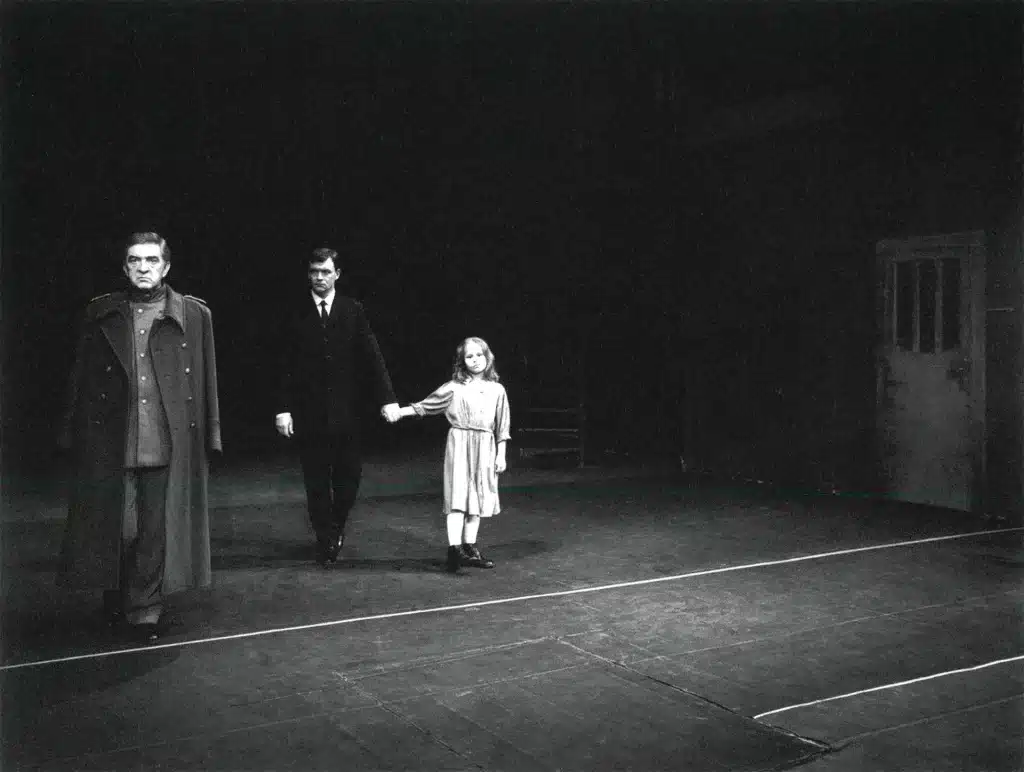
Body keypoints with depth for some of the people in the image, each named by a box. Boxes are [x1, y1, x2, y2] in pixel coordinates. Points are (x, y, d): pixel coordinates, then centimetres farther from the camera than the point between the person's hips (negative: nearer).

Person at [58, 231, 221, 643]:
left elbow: (207, 383, 4)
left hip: (169, 447, -1)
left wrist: (210, 436, 1)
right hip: (111, 446, 1)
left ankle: (145, 611, 18)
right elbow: (80, 379, 9)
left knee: (157, 533, 3)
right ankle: (118, 604, 27)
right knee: (119, 529, 4)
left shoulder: (194, 315, 5)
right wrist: (72, 435, 5)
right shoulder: (101, 314, 8)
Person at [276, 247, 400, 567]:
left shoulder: (353, 310, 3)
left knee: (349, 476, 4)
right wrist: (283, 408, -7)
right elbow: (286, 366, 1)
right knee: (316, 481, 5)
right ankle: (326, 540, 18)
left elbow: (371, 356, -2)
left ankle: (337, 526, 31)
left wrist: (387, 398, -10)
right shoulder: (296, 315, 2)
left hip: (345, 410, 0)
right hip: (309, 412, 0)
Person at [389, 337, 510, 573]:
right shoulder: (453, 388, 1)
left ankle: (469, 547, 15)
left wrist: (501, 455, 6)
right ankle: (454, 549, -13)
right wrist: (401, 411, -7)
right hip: (459, 445, -3)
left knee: (478, 497, 6)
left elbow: (502, 427, 9)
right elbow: (425, 406, 4)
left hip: (485, 448, 3)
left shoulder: (497, 390, 7)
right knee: (458, 496, -10)